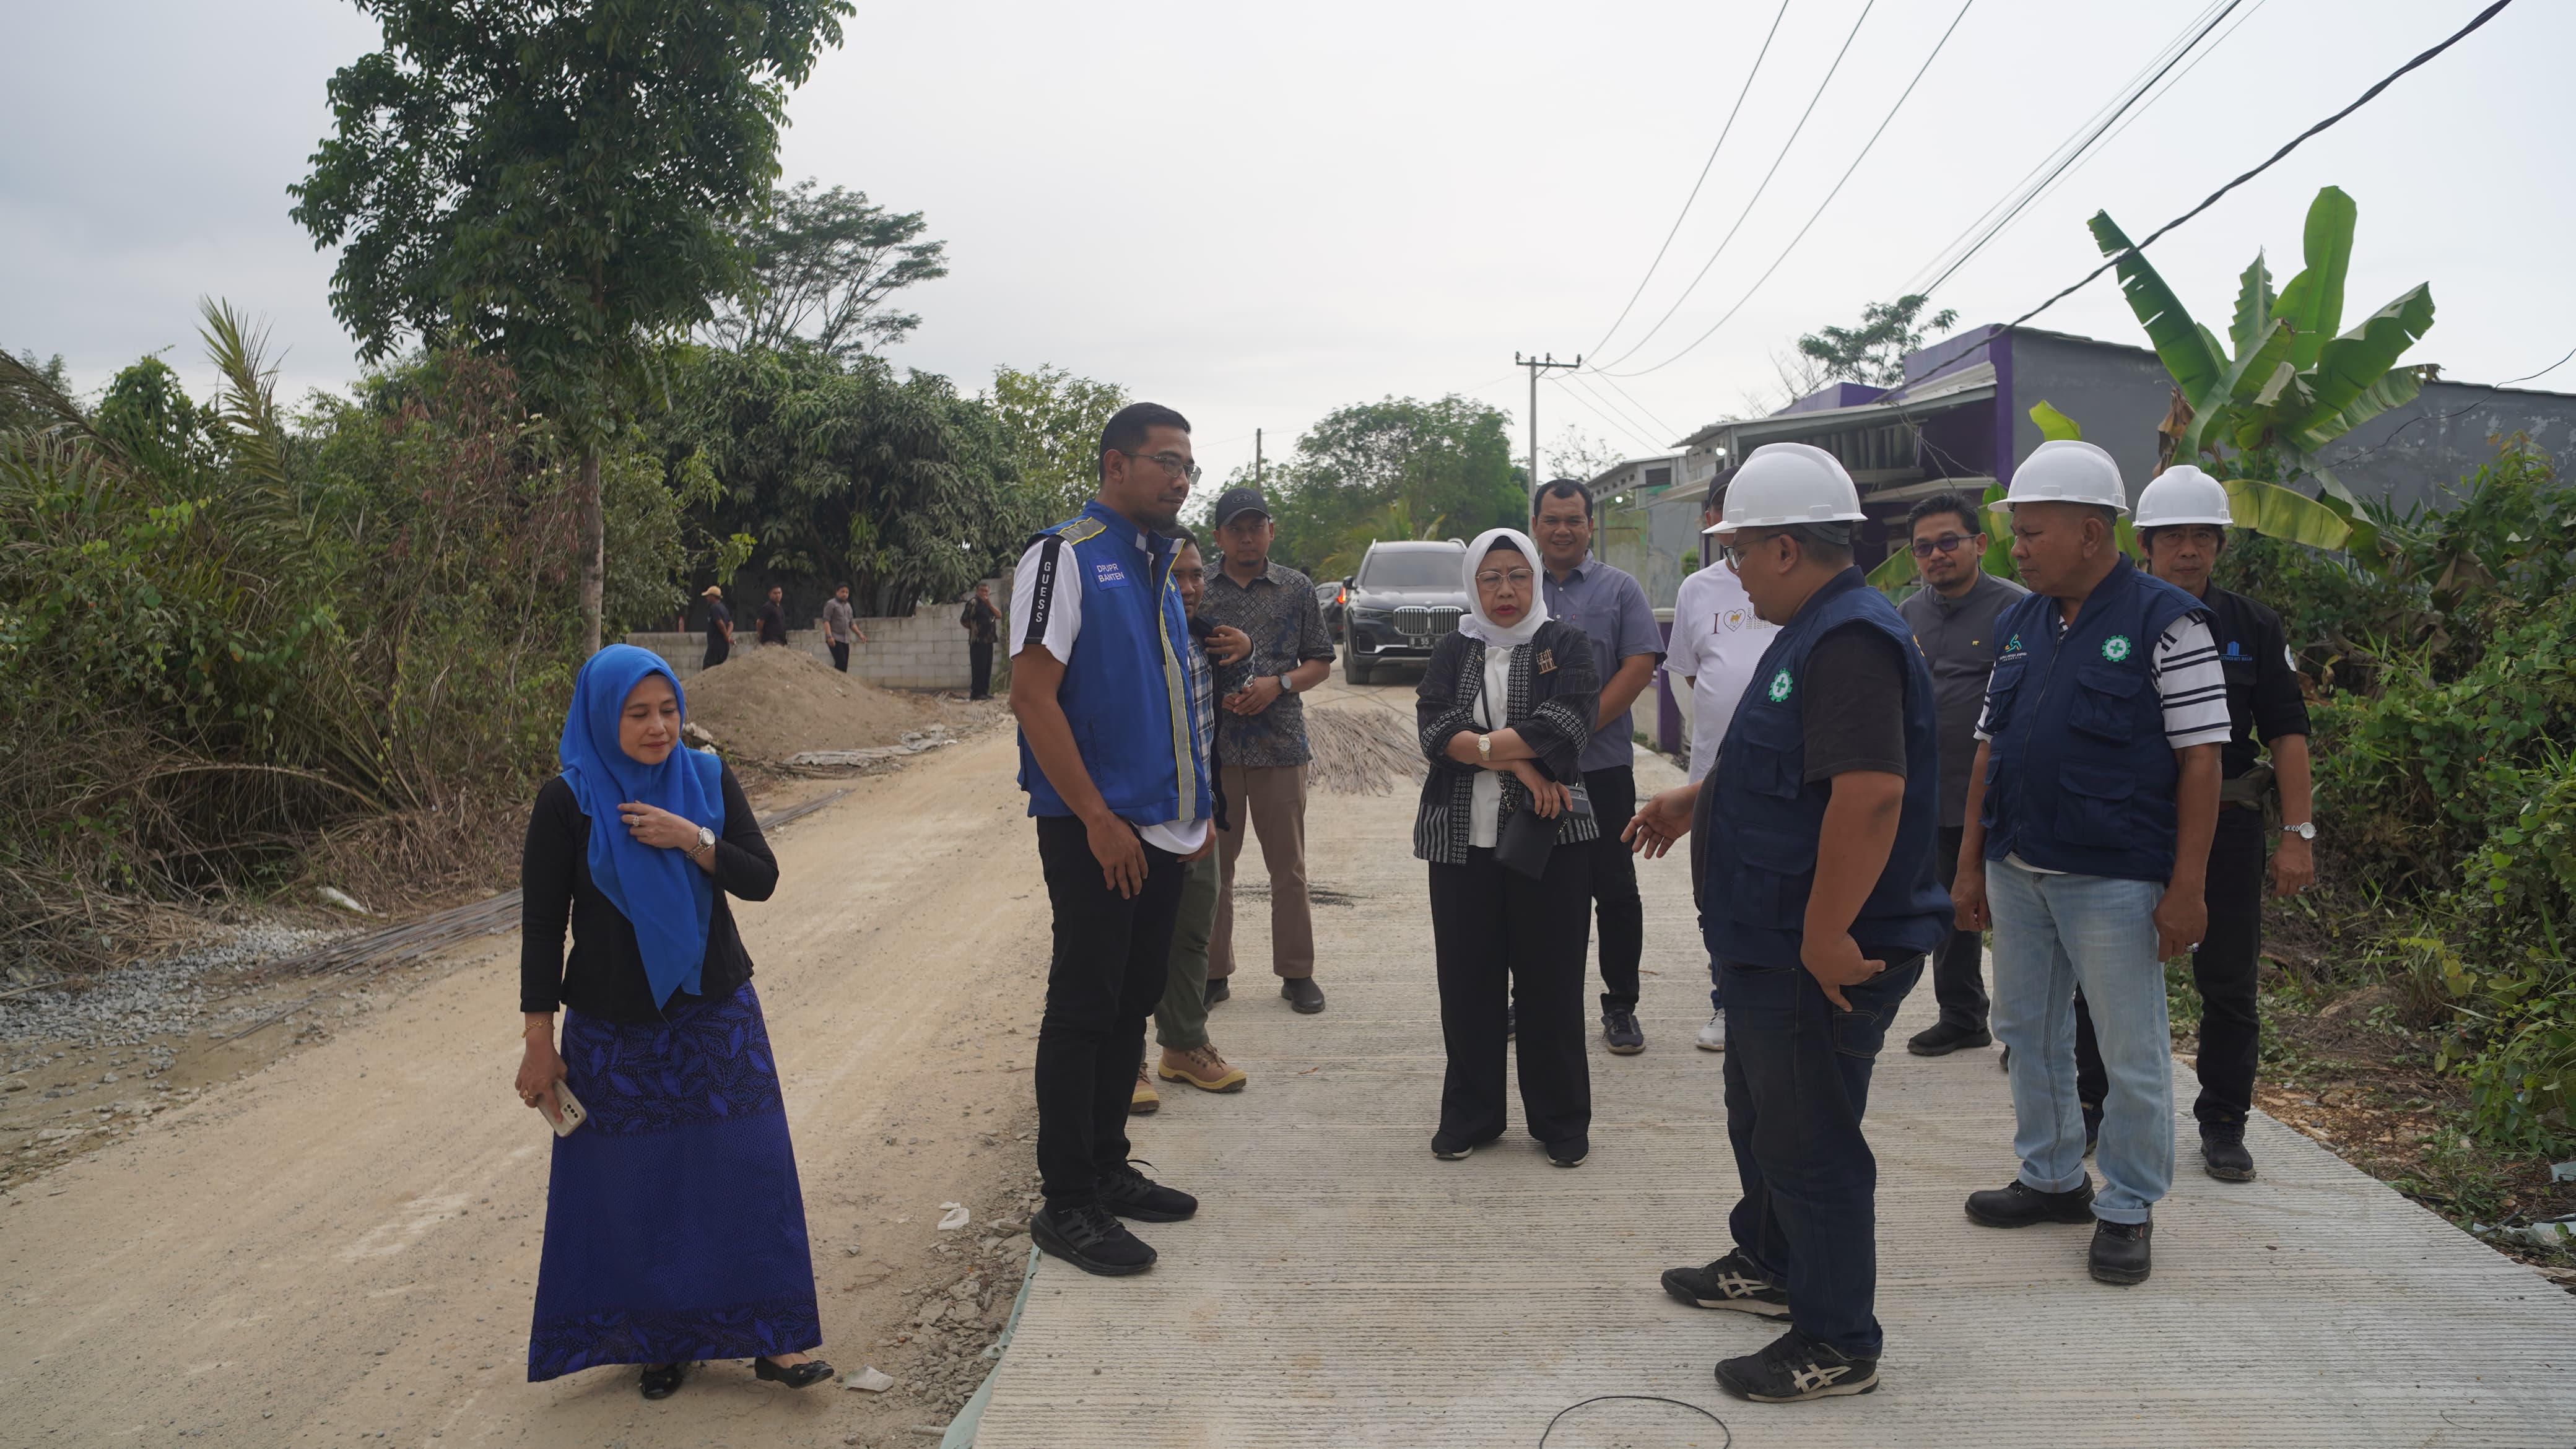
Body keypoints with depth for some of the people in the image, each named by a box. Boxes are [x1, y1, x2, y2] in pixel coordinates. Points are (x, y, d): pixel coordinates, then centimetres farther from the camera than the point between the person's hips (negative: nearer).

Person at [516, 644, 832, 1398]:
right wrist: (539, 1040, -7)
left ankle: (769, 1335, 13)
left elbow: (761, 878, -3)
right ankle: (659, 1340, 24)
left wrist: (691, 839, -20)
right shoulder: (567, 802, -8)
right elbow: (543, 924, -5)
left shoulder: (709, 780, 0)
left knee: (745, 1172, 2)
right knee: (633, 1189, 5)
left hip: (716, 1015, 2)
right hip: (614, 1030, -2)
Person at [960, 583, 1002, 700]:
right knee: (979, 667, -9)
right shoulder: (973, 603, -6)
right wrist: (973, 628, 2)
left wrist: (990, 605, -7)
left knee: (987, 668, 9)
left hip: (988, 641, 8)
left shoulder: (987, 604, 19)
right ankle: (976, 693, -7)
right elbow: (964, 620, -11)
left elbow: (999, 616, 6)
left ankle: (984, 692, 15)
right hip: (978, 641, -8)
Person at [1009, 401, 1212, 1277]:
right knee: (1084, 1007, -2)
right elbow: (1032, 695, -17)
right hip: (1095, 831, -8)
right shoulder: (1065, 556, -10)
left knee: (1133, 1001, 15)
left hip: (1163, 830, 8)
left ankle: (1107, 1168, 28)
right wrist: (1098, 819, -20)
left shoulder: (1157, 565, 15)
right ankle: (1066, 1204, 9)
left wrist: (1199, 807, 16)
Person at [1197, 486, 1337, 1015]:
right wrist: (1213, 693, -10)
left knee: (1288, 867, 5)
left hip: (1281, 746, 0)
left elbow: (1320, 663, 7)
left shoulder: (1297, 589, 5)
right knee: (1212, 865, 7)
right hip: (1213, 745, 1)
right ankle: (1213, 972, 18)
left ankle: (1297, 972, 16)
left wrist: (1278, 684, -10)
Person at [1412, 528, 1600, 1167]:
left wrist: (1479, 744, -12)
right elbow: (1435, 727, -6)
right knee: (1468, 977, 6)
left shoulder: (1564, 644, 4)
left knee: (1550, 978, 3)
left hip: (1551, 835, -2)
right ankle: (1469, 1115, 20)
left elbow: (1569, 718, -13)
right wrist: (1520, 762, -16)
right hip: (1462, 838, 2)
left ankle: (1561, 1120, 16)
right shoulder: (1453, 651, 10)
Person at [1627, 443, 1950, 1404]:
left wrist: (1827, 938, -30)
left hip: (1826, 960, -11)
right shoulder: (1815, 632, 12)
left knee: (1808, 1144, 2)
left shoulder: (1851, 640, -23)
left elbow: (1869, 794, -33)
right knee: (1761, 1114, 25)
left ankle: (1838, 1345, 18)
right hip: (1778, 946, 11)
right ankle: (1768, 1267, 44)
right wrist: (1692, 798, 30)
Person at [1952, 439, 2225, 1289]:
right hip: (2017, 871, 7)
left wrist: (2185, 890, -14)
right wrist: (1971, 861, 11)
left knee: (2133, 1056, 4)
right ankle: (2052, 1178, 32)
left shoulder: (2165, 622, -9)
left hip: (2112, 882, -6)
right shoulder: (2020, 625, 10)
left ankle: (2127, 1209, 20)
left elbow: (2200, 759, -11)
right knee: (2028, 1032, 16)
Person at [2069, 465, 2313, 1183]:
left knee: (2228, 983, 7)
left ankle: (2223, 1123, 21)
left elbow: (2287, 733, 2)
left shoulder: (2252, 628, 2)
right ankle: (2092, 1105, 24)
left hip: (2225, 826, 1)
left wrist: (2298, 833, -5)